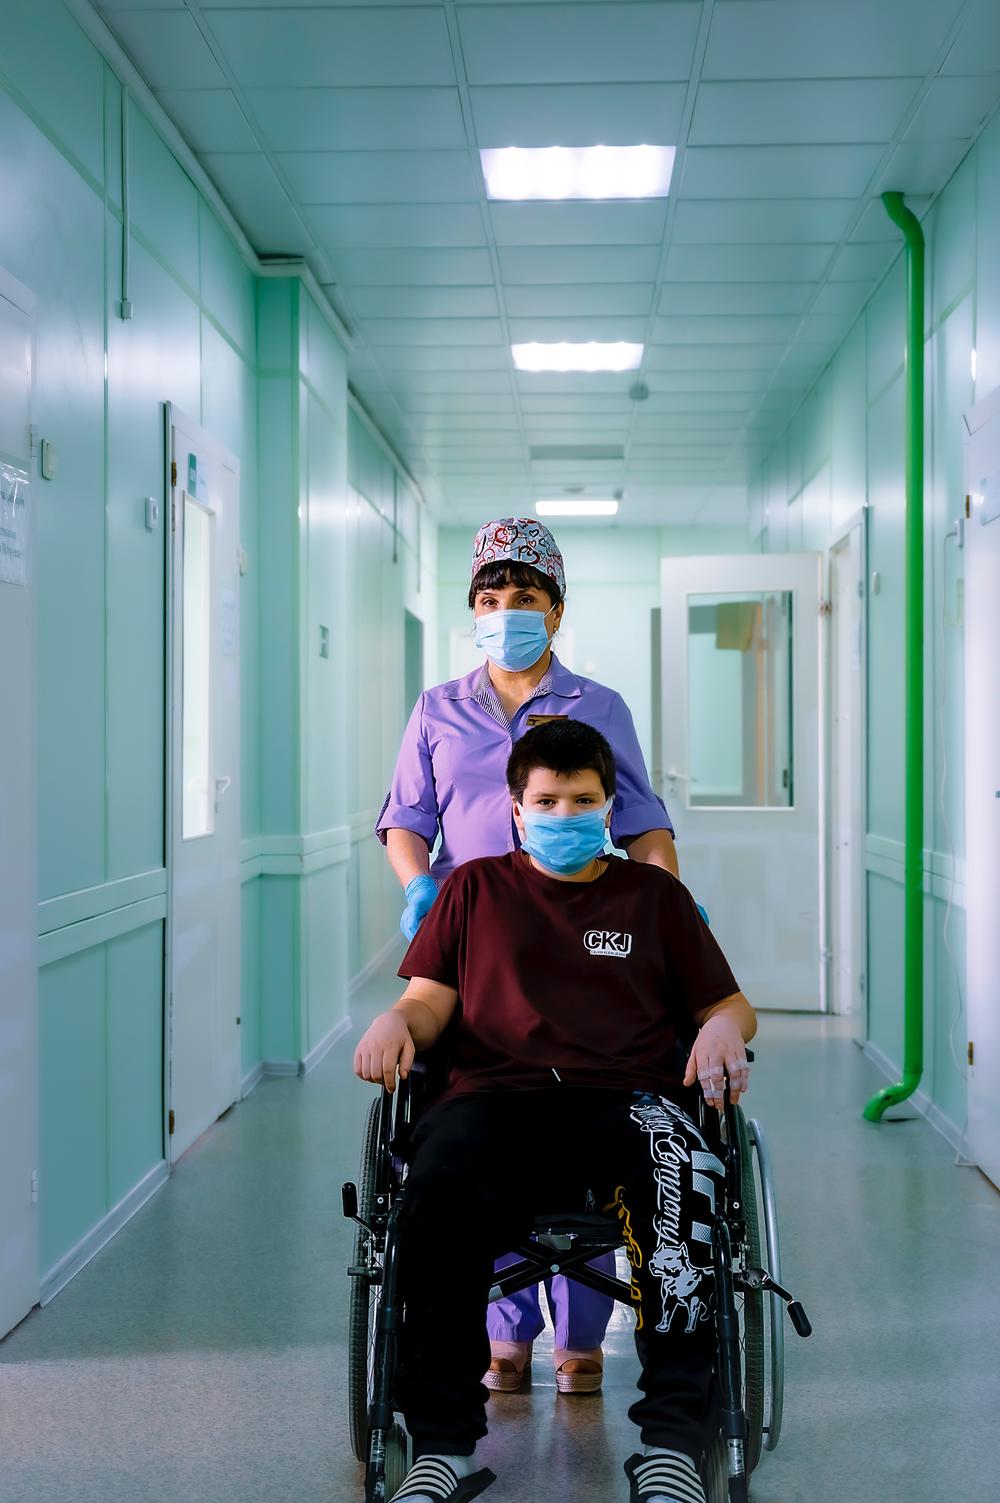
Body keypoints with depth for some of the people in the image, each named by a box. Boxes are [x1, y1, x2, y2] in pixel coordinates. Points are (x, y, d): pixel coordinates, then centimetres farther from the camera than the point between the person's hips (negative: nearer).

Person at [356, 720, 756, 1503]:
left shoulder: (654, 894, 24)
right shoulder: (475, 888, 25)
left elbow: (729, 1003, 21)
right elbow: (431, 1000, 18)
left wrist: (725, 1028, -3)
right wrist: (396, 1020, -5)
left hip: (626, 1096, 0)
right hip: (497, 1097, 0)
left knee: (681, 1178, -37)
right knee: (439, 1182, -36)